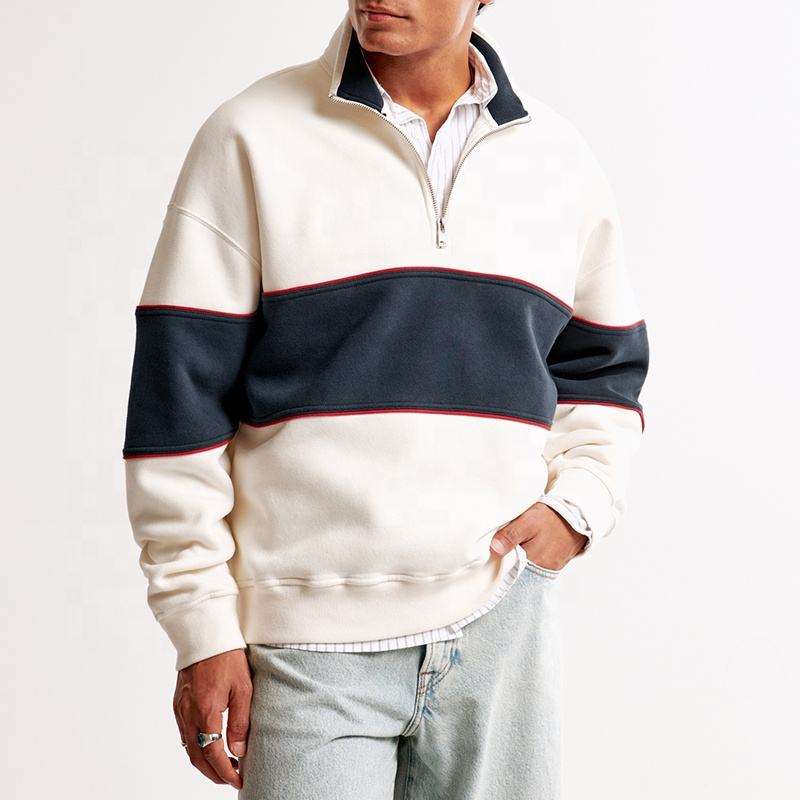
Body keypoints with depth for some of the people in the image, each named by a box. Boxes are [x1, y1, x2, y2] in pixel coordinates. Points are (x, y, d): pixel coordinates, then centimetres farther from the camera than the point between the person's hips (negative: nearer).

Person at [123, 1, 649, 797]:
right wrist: (202, 631, -5)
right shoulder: (251, 139, -3)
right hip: (311, 647, -3)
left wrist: (576, 506, 2)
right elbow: (178, 395, -4)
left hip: (502, 625, 3)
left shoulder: (561, 162, 9)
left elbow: (604, 366, 21)